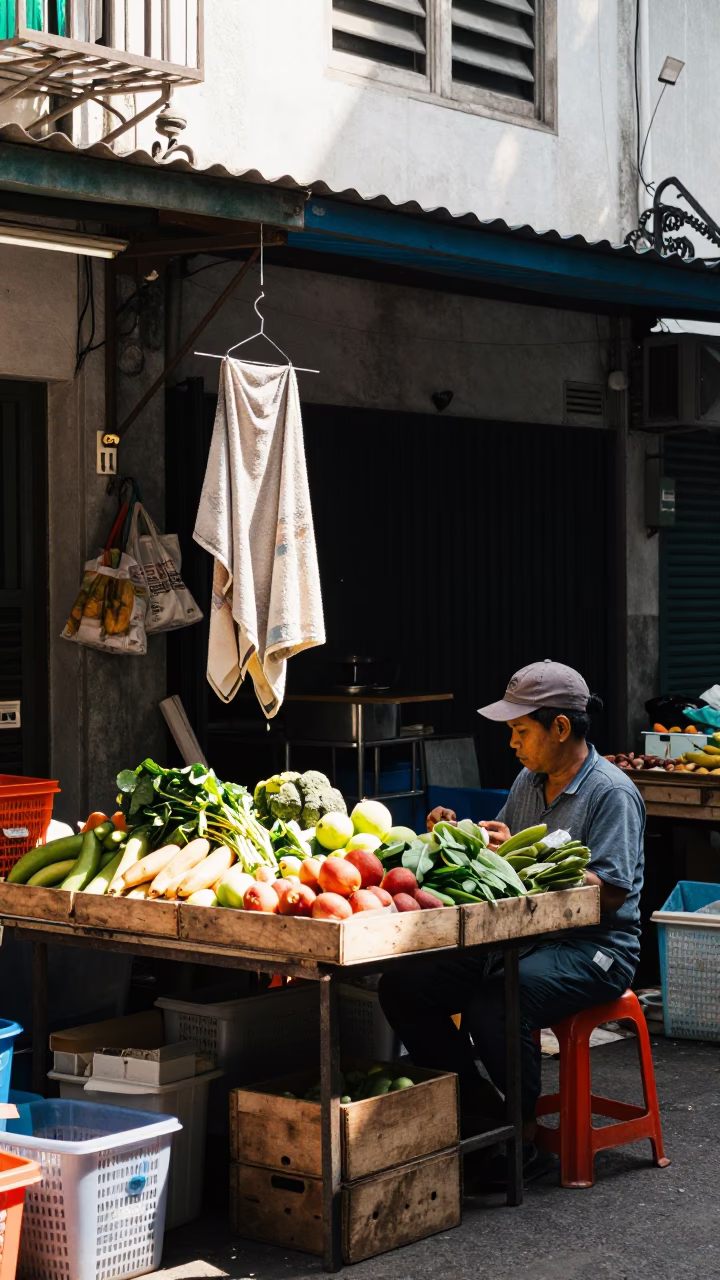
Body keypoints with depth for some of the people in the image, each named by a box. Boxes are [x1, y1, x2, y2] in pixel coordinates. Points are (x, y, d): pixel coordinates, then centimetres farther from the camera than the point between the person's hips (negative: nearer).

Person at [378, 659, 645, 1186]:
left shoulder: (612, 792, -12)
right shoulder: (529, 781, 13)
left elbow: (610, 893, -20)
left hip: (593, 948, -8)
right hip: (519, 938, 8)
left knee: (492, 1004, -35)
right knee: (402, 985, -7)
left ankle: (522, 1136, -13)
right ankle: (480, 1109, 4)